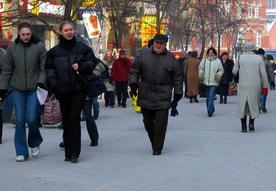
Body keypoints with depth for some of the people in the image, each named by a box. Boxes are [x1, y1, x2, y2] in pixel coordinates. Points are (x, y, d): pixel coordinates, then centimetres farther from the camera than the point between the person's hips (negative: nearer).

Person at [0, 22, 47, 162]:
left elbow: (44, 68, -1)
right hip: (18, 89, 2)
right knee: (19, 120, 1)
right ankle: (21, 152, 9)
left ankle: (35, 143, 22)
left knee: (32, 119, -7)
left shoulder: (39, 46, -5)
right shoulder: (12, 47, 1)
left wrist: (41, 82, -15)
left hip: (34, 89, -2)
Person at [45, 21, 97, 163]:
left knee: (74, 118, -12)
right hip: (62, 91, 2)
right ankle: (69, 152, 15)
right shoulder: (54, 51, 9)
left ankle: (74, 153, -8)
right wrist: (53, 83, -5)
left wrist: (81, 66, -12)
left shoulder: (82, 47, 5)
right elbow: (49, 69, 10)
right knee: (66, 121, 7)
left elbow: (92, 62, 7)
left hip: (79, 88, -2)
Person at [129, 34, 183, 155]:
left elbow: (177, 78, 7)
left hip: (163, 96, -2)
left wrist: (177, 94, 6)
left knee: (161, 122, -6)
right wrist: (133, 83, -6)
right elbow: (134, 70, 9)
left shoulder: (170, 58, 3)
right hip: (146, 94, 2)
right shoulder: (144, 54, 3)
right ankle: (154, 142, 31)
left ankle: (157, 148, 4)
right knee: (147, 121, 9)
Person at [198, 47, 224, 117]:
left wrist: (218, 75, -9)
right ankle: (211, 110, 26)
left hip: (214, 82, -3)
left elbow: (221, 70, 8)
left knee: (211, 96, -16)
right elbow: (200, 68, 15)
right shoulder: (204, 60, 7)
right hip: (206, 82, 3)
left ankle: (209, 111, -17)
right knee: (208, 97, 11)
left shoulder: (218, 61, 2)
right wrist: (201, 73, -3)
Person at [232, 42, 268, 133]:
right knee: (254, 104, 14)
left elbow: (234, 71, 1)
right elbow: (263, 74, -4)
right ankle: (251, 123, -1)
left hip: (243, 85, 0)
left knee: (242, 105, 7)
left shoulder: (240, 58, -2)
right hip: (255, 86, 0)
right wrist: (265, 86, 3)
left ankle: (244, 127, 5)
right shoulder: (259, 58, -2)